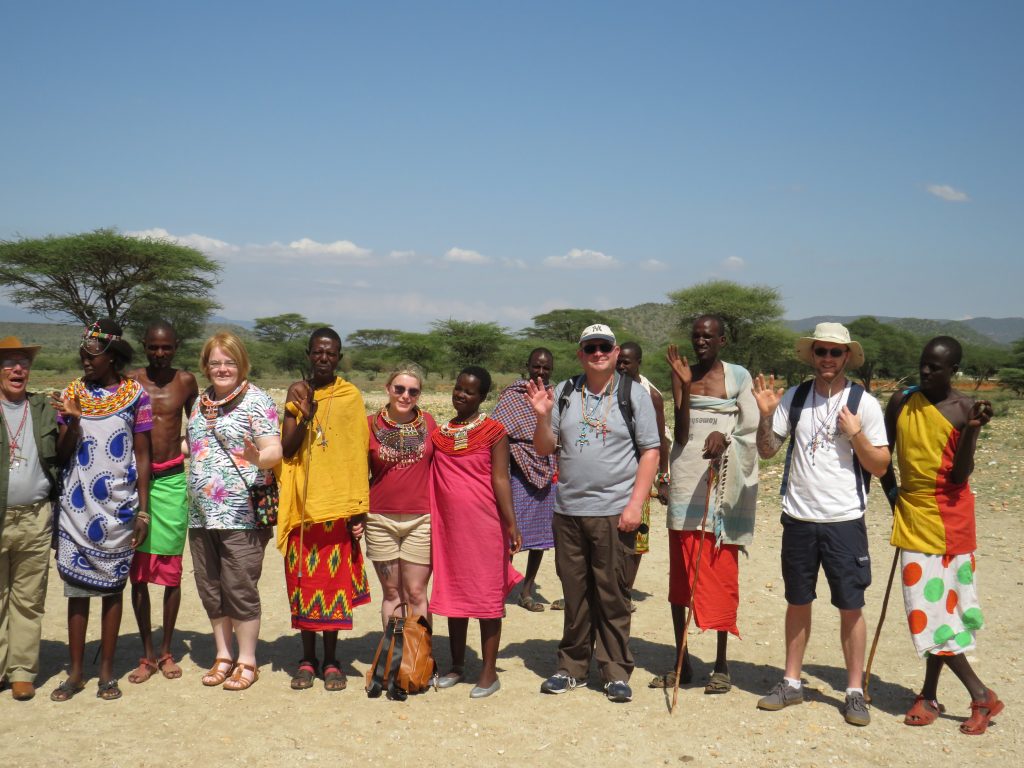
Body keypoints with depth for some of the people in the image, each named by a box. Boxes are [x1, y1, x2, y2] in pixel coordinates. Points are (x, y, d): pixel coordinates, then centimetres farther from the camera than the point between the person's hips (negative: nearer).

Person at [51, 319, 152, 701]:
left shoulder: (135, 394, -1)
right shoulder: (72, 393, 4)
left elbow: (142, 456, 1)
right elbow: (61, 455, 3)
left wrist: (142, 511, -3)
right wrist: (73, 421, -16)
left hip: (118, 507, -2)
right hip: (76, 507, 2)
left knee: (112, 587, 5)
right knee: (76, 587, 5)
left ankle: (107, 671, 15)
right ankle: (75, 672, 15)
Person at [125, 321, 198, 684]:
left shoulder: (186, 382, 3)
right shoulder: (130, 382, 0)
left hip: (173, 480, 0)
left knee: (171, 568, 4)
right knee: (138, 570, 2)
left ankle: (167, 651, 17)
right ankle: (147, 655, 13)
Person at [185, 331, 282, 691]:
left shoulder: (256, 399, -6)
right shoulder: (201, 402, 14)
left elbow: (274, 450, -14)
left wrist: (257, 457, -34)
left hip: (241, 513, -7)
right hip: (201, 513, 7)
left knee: (240, 589, -2)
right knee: (210, 590, 13)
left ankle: (247, 662, 12)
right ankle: (223, 656, 27)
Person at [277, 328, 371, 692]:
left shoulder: (350, 397, 1)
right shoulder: (296, 393, 6)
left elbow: (358, 454, 0)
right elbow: (286, 448, -1)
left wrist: (359, 510, -5)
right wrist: (305, 415, -18)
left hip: (337, 503, -1)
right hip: (302, 501, 2)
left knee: (335, 579, 2)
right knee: (303, 578, 6)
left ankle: (331, 660, 14)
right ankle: (308, 658, 19)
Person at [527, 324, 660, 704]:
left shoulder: (633, 394, 1)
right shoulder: (564, 394, 8)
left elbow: (650, 452, -1)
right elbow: (545, 449, 11)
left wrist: (635, 504, -9)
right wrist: (543, 416, -8)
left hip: (614, 512, -3)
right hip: (568, 511, 3)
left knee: (612, 594, 2)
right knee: (574, 592, 10)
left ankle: (616, 672, 12)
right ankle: (571, 667, 21)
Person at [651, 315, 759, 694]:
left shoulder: (738, 376, 1)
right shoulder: (684, 376, 7)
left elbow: (750, 429, -5)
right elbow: (681, 434, -2)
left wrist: (724, 437, -24)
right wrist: (685, 385, -11)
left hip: (722, 482, -3)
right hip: (686, 480, 3)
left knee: (720, 573, 1)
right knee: (679, 573, 6)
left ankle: (722, 664, 11)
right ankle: (682, 662, 17)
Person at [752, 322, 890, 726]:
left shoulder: (864, 403, -5)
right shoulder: (793, 398, 3)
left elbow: (880, 467, -4)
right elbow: (767, 451, 5)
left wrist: (856, 435, -19)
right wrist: (765, 415, -11)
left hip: (845, 520, -2)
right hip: (799, 518, 3)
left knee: (851, 606, 2)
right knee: (797, 602, 13)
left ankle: (855, 691, 15)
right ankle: (791, 683, 24)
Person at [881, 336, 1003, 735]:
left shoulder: (964, 409, -7)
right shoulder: (901, 402, 3)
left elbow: (960, 475, -11)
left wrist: (972, 430, -23)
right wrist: (892, 495, 8)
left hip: (948, 518, -4)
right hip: (912, 515, 4)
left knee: (940, 604, 0)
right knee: (928, 607, 4)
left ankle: (929, 695, 14)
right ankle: (980, 694, 14)